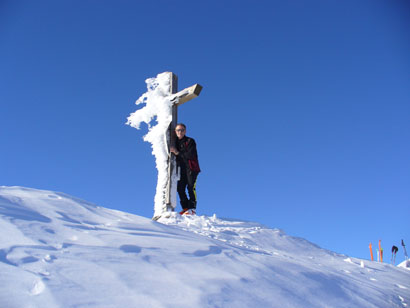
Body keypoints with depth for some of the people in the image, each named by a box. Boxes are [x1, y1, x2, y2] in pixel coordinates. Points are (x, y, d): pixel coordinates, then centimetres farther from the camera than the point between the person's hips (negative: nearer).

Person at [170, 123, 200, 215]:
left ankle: (192, 208, -10)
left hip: (191, 168, -5)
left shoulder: (190, 141, -2)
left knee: (191, 187, -12)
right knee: (180, 188, -2)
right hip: (181, 169, 5)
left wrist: (178, 153, -16)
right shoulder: (175, 142, 14)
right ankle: (185, 208, 5)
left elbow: (191, 155, -15)